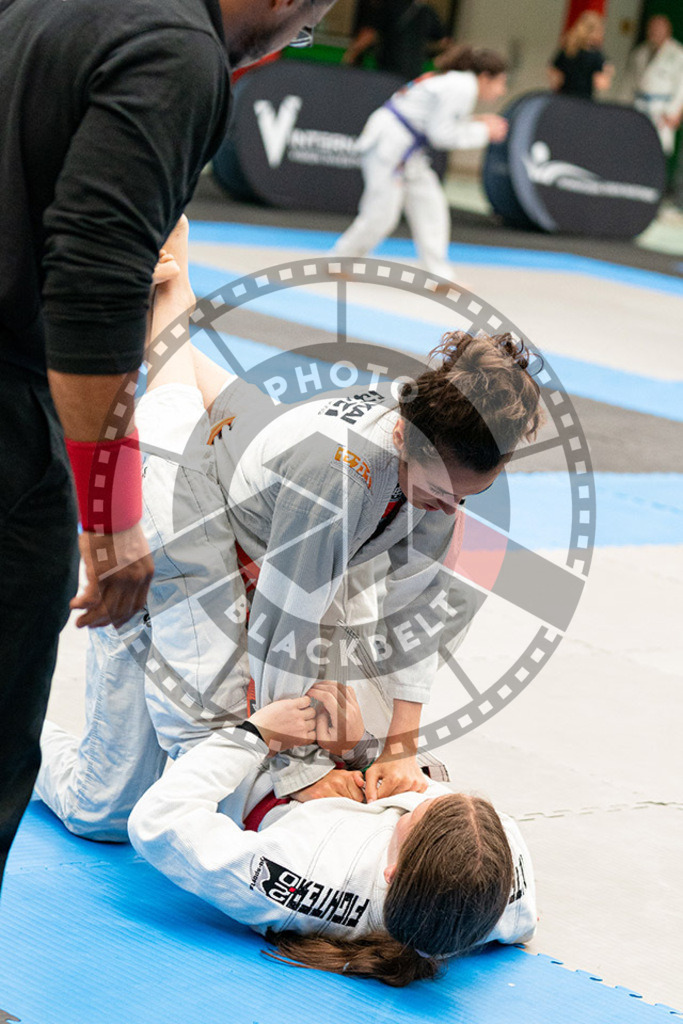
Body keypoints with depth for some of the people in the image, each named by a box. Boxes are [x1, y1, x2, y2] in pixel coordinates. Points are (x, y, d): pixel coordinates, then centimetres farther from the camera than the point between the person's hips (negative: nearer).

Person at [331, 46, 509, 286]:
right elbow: (441, 134, -20)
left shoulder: (456, 82, 12)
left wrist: (478, 123, 8)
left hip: (407, 148, 11)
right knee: (382, 214, -5)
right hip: (389, 142, -11)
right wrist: (483, 132, -10)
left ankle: (440, 275, 7)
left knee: (429, 207, 6)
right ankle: (339, 260, 12)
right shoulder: (461, 87, -18)